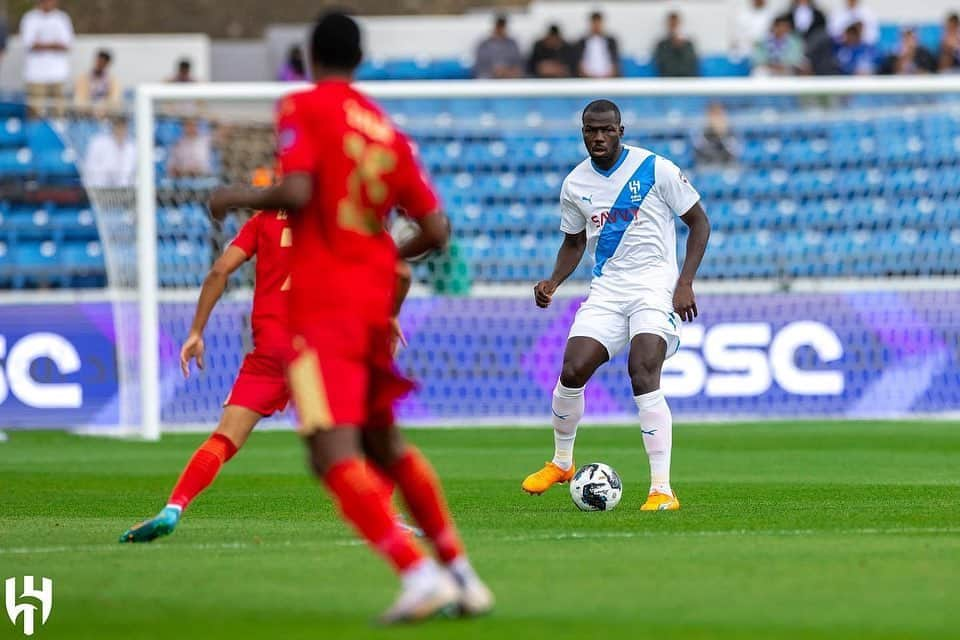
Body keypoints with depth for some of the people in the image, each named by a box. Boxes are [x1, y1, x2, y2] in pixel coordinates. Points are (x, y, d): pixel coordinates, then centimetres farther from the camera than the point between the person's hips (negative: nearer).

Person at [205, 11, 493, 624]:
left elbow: (296, 193, -19)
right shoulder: (388, 131, 13)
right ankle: (461, 574, 23)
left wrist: (239, 197, -1)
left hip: (323, 303, -7)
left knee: (335, 454, -14)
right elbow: (436, 229, 9)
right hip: (375, 300, 7)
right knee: (385, 445, 22)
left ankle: (419, 573, -29)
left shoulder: (303, 108, -4)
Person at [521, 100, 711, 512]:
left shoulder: (656, 169, -7)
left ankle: (662, 490, -20)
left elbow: (698, 222, -1)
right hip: (607, 289, 4)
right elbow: (574, 242, 22)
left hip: (656, 285, -4)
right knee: (571, 371, -9)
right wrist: (554, 282, 3)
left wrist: (686, 282, -11)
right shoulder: (575, 184, 6)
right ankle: (561, 463, 19)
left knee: (643, 377, -22)